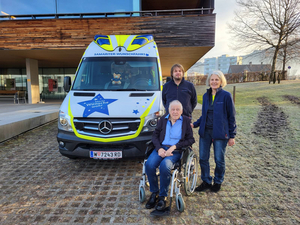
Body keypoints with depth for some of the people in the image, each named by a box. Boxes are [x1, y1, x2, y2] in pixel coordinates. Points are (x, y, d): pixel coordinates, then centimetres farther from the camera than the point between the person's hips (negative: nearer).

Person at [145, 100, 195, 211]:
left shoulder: (186, 121, 8)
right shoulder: (163, 120, 15)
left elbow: (190, 140, 2)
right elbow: (155, 135, 12)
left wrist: (174, 147, -11)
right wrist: (159, 148, -8)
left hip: (176, 150, -3)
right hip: (161, 148, 3)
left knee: (165, 166, -33)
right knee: (149, 164, -26)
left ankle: (163, 196, -12)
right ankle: (154, 192, -3)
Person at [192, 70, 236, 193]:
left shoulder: (226, 95, -6)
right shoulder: (206, 96, 8)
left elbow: (231, 116, -4)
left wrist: (232, 135, -5)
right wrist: (194, 124, 1)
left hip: (220, 132, -4)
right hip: (205, 132, 5)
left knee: (219, 160, 9)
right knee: (203, 158, 9)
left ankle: (218, 182, 32)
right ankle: (206, 182, 28)